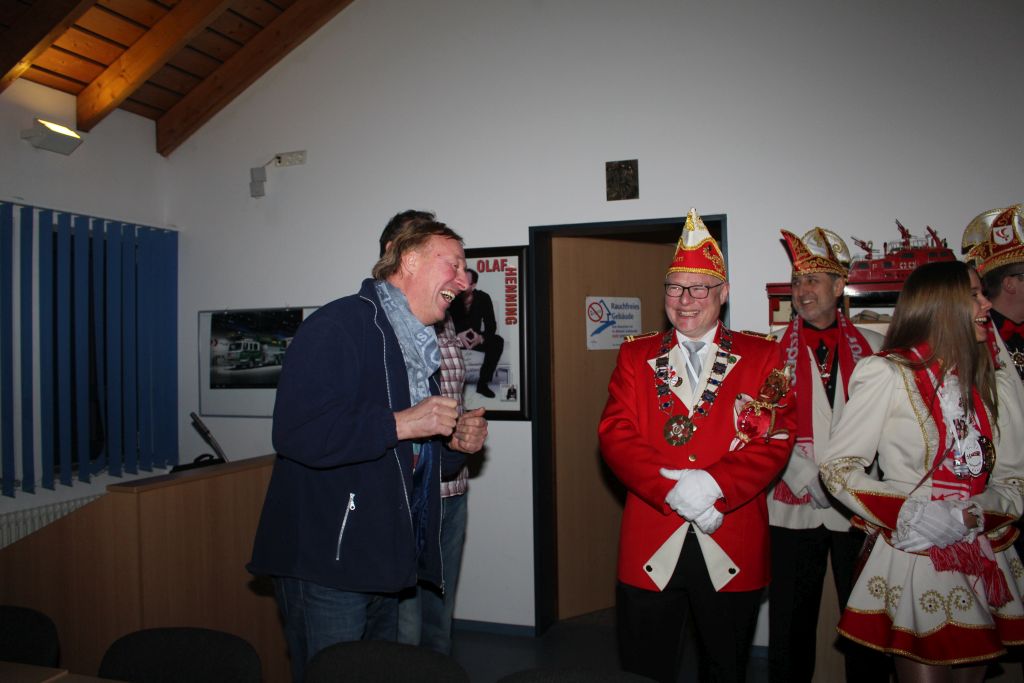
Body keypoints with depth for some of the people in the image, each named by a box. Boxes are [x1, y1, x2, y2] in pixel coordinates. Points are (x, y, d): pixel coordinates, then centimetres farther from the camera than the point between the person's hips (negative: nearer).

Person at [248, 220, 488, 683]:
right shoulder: (339, 326, -14)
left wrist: (457, 442, 3)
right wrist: (400, 423, -24)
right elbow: (297, 432, -28)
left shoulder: (419, 349, 16)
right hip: (326, 564, -9)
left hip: (384, 567, 9)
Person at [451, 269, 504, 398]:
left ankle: (483, 382, -21)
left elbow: (491, 325, -12)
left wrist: (481, 338, -33)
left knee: (497, 341, -26)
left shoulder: (483, 298, -11)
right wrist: (458, 335, -35)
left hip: (475, 338, 2)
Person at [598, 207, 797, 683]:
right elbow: (615, 434, -6)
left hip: (732, 547, 0)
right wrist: (673, 492, -19)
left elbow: (775, 440, -7)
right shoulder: (635, 355, 6)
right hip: (650, 545, 1)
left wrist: (713, 485, -21)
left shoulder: (762, 356, 3)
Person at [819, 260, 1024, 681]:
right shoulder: (887, 375, -10)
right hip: (911, 559, -5)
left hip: (984, 563, 5)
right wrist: (903, 513, -22)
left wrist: (968, 516, -13)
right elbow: (837, 467, -9)